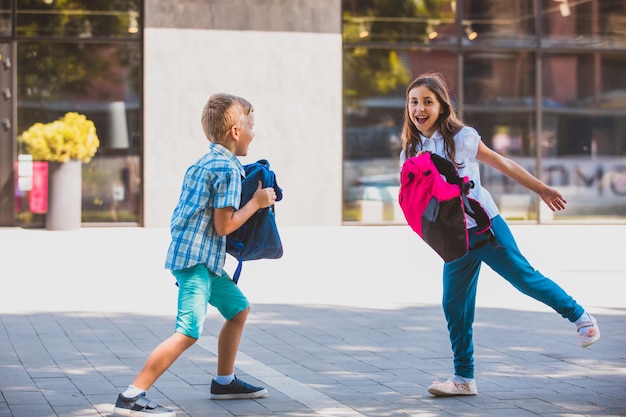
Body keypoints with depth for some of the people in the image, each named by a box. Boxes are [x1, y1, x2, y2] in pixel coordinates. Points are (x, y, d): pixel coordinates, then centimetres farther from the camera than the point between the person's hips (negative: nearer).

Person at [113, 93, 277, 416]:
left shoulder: (203, 164, 16)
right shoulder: (228, 170, -13)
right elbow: (224, 225, -15)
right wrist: (256, 202, -4)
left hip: (204, 259, 11)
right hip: (196, 259, -11)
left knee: (238, 308, 24)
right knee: (188, 332, -18)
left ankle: (224, 382, 34)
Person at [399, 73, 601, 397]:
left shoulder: (461, 137, -7)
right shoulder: (410, 154, 5)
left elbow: (502, 164, 2)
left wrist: (541, 189, 8)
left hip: (484, 225, -4)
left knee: (523, 277, -5)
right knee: (454, 306, 3)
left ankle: (580, 317, 17)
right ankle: (464, 378, 12)